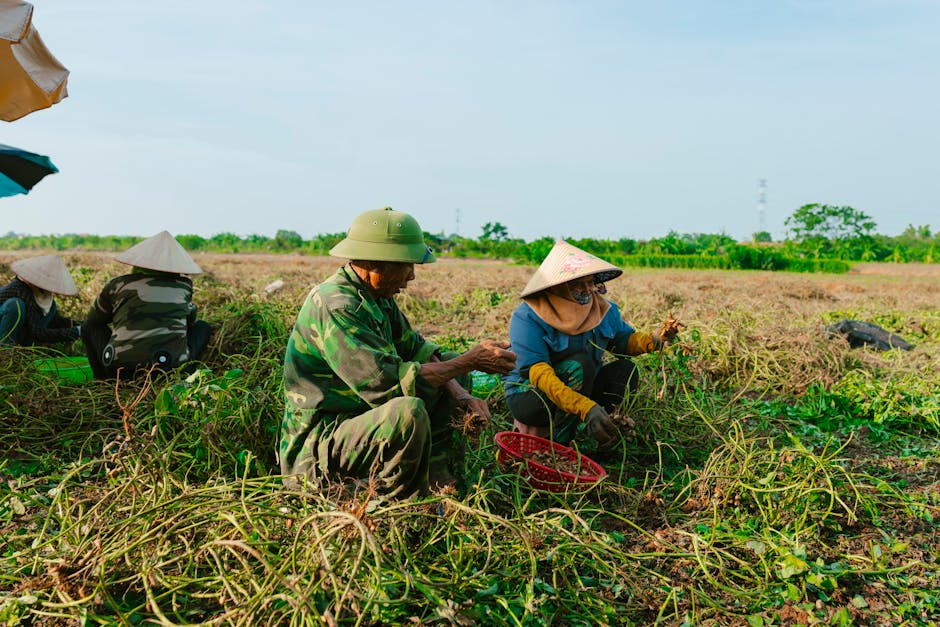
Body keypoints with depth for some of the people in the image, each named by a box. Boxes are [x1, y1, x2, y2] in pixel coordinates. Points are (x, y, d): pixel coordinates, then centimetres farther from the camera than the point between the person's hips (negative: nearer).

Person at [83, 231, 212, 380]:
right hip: (174, 368, -1)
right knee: (203, 327, 24)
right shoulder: (184, 287, 8)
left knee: (89, 327, 27)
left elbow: (92, 321, 25)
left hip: (121, 370, 1)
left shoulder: (117, 285, 8)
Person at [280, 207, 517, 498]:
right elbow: (387, 382, -30)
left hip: (363, 415, 10)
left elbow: (414, 347, 8)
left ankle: (435, 472, 0)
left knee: (452, 363, 13)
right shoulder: (335, 306, -25)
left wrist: (459, 393, -9)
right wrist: (471, 361, -22)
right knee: (409, 411, -38)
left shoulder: (375, 295, 5)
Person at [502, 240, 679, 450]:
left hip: (580, 391, 6)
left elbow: (625, 340, 8)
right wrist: (586, 408, -45)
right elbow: (538, 373, -34)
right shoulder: (527, 317, -24)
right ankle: (558, 446, -22)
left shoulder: (601, 308, -3)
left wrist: (654, 340, -17)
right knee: (579, 364, -30)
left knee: (624, 368, -12)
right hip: (527, 394, -6)